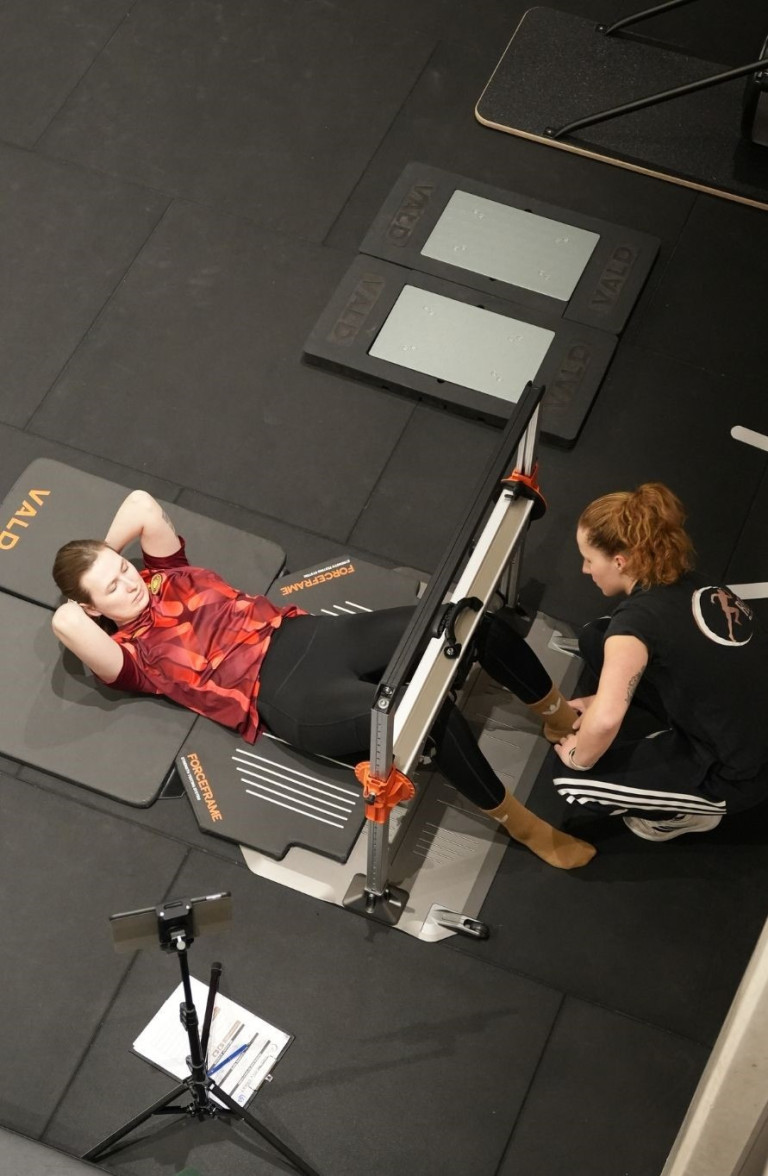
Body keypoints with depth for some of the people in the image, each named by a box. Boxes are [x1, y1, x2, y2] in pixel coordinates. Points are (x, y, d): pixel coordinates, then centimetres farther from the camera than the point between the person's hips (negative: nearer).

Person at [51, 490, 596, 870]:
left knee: (477, 622, -7)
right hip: (289, 698, -7)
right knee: (428, 713, -31)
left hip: (307, 635, 7)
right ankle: (524, 825, -10)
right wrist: (84, 602, 1)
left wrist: (102, 557, 21)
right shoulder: (130, 655, -1)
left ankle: (560, 715, 18)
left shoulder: (166, 577, 18)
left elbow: (143, 504, 13)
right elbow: (64, 623, -20)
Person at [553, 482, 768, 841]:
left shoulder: (638, 617, -26)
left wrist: (578, 758, -15)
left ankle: (688, 811, 11)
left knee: (571, 778, -3)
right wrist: (603, 699, 16)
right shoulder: (687, 582, -1)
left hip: (735, 773, -8)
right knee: (596, 640, 5)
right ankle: (671, 744, 17)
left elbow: (605, 721, -37)